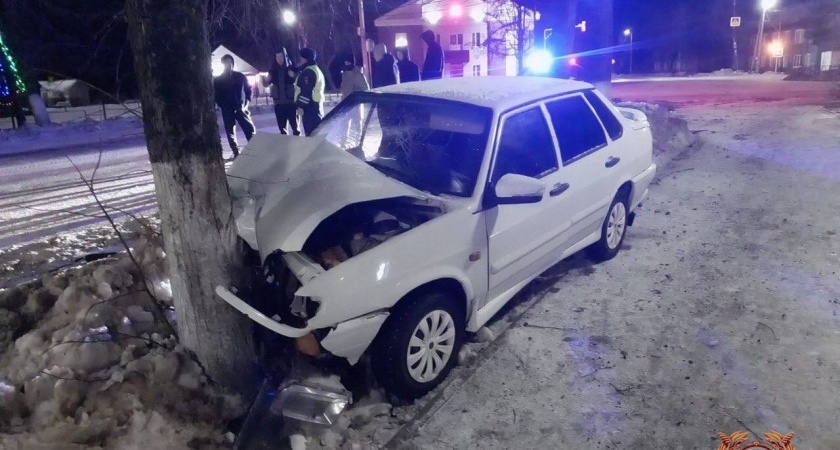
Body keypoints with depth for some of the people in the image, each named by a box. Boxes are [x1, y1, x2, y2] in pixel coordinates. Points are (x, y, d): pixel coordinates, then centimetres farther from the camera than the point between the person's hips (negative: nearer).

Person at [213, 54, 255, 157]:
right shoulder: (218, 80, 6)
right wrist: (222, 106, -4)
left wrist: (246, 104, -2)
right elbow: (216, 95, 7)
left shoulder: (240, 76, 7)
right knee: (230, 132, 1)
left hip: (241, 108, 0)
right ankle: (236, 153, 7)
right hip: (227, 110, 0)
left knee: (250, 129, -8)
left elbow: (248, 89, 9)